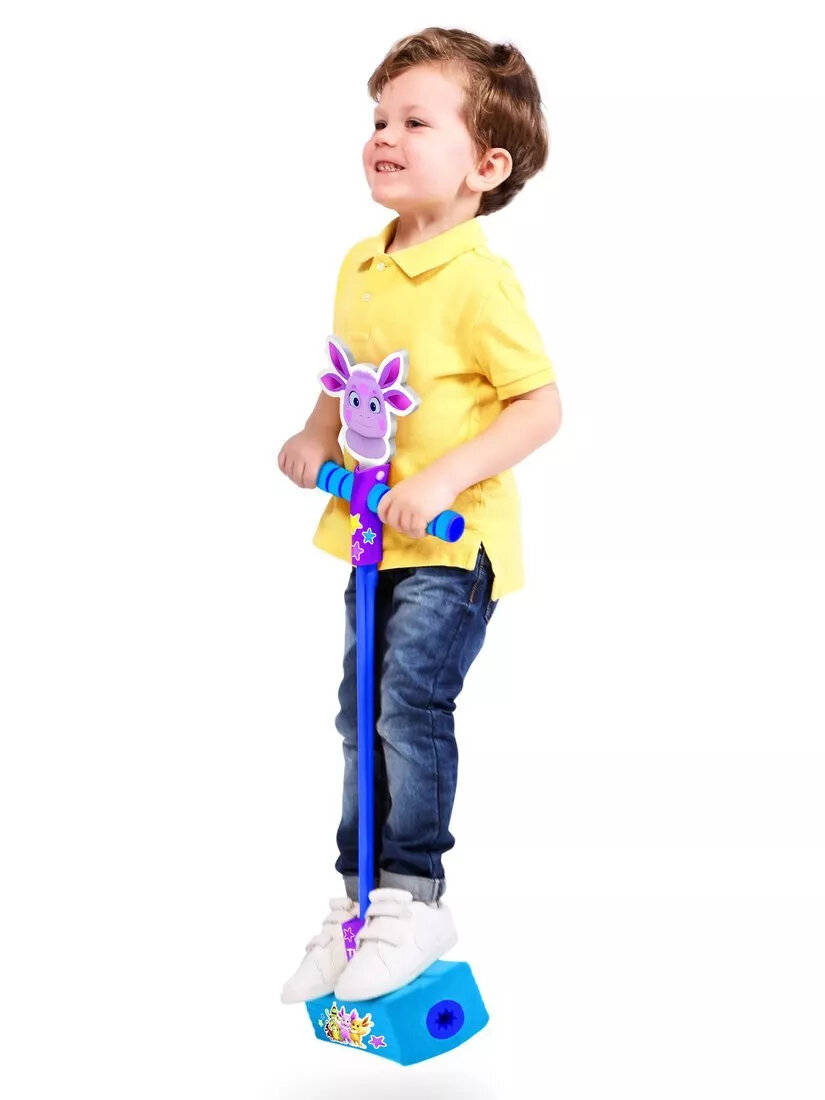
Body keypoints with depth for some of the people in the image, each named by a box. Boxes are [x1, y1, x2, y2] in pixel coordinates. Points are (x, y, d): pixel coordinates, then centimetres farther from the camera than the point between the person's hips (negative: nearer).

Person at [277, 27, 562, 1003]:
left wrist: (443, 479, -25)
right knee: (362, 714, 12)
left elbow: (541, 406, -19)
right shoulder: (361, 266, 6)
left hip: (452, 541, -8)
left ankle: (411, 902, 3)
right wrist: (317, 435, 3)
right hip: (372, 533, 8)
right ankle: (360, 898, 25)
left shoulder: (477, 280, -18)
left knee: (409, 701, -13)